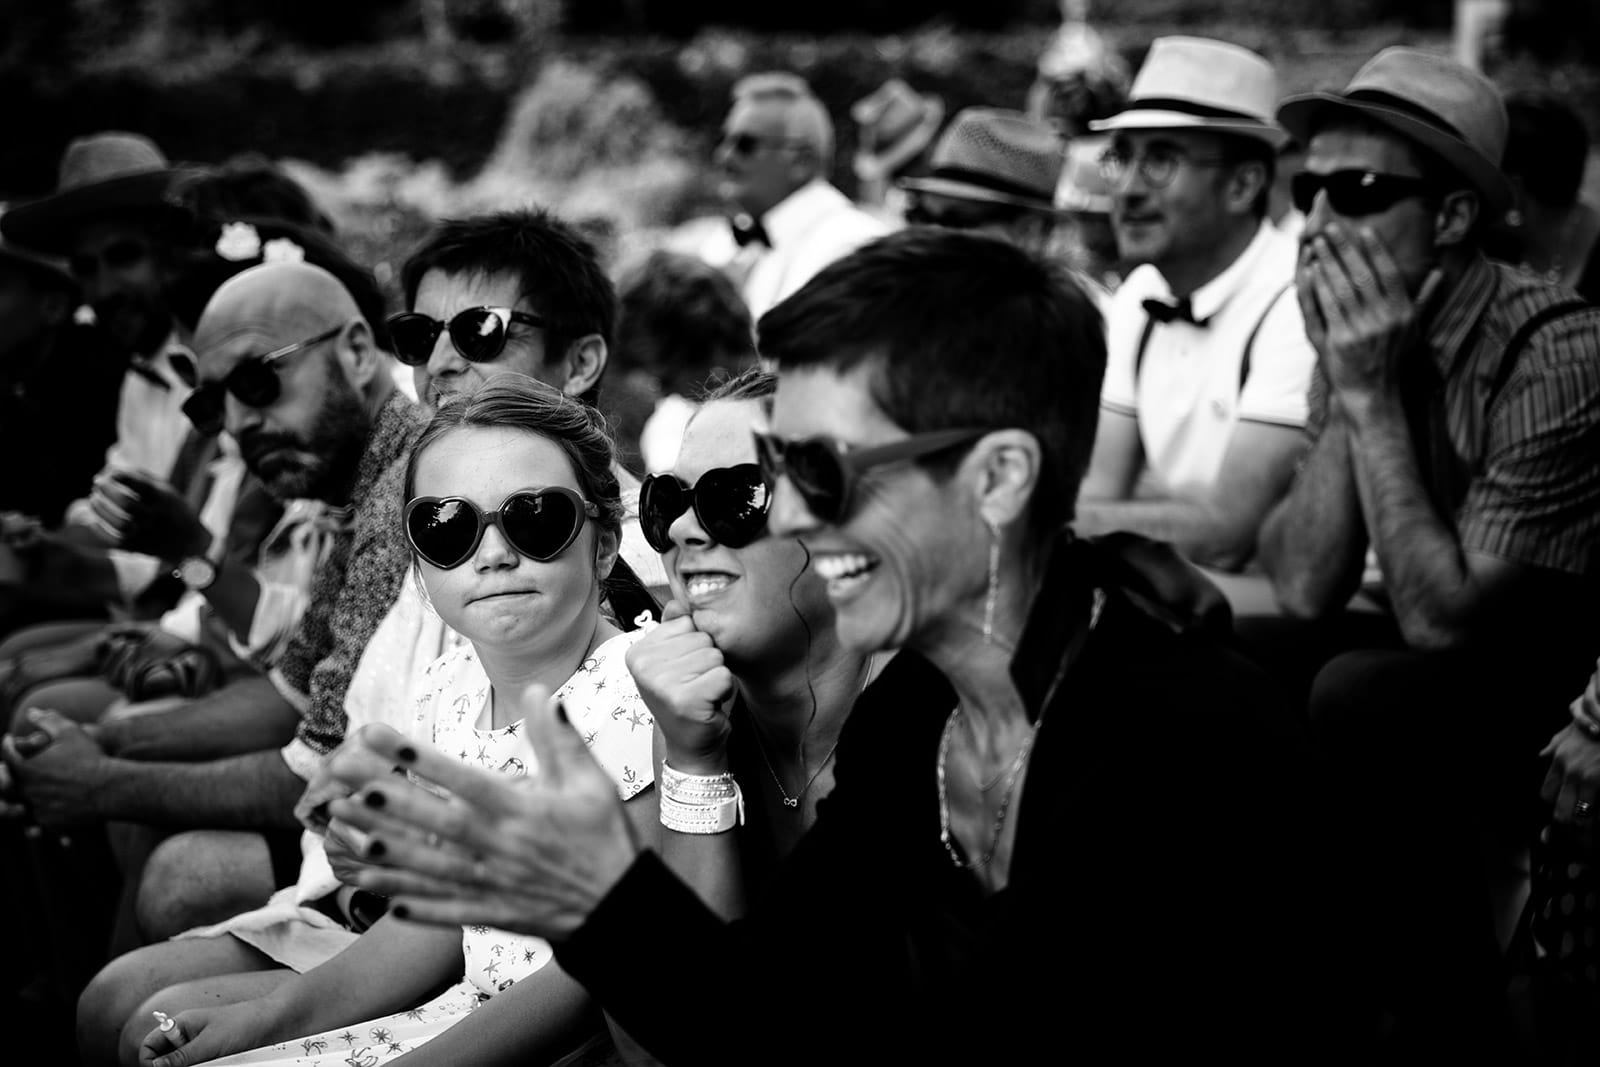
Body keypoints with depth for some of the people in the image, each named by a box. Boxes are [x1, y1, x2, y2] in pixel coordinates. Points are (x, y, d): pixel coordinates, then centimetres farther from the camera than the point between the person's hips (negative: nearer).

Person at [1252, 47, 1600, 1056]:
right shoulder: (1357, 335, -3)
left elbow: (1443, 620, -25)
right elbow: (1306, 593, -7)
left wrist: (1373, 396, -27)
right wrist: (1344, 388, -17)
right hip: (1438, 665, 7)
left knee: (1364, 699, -32)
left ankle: (1458, 1031, -14)